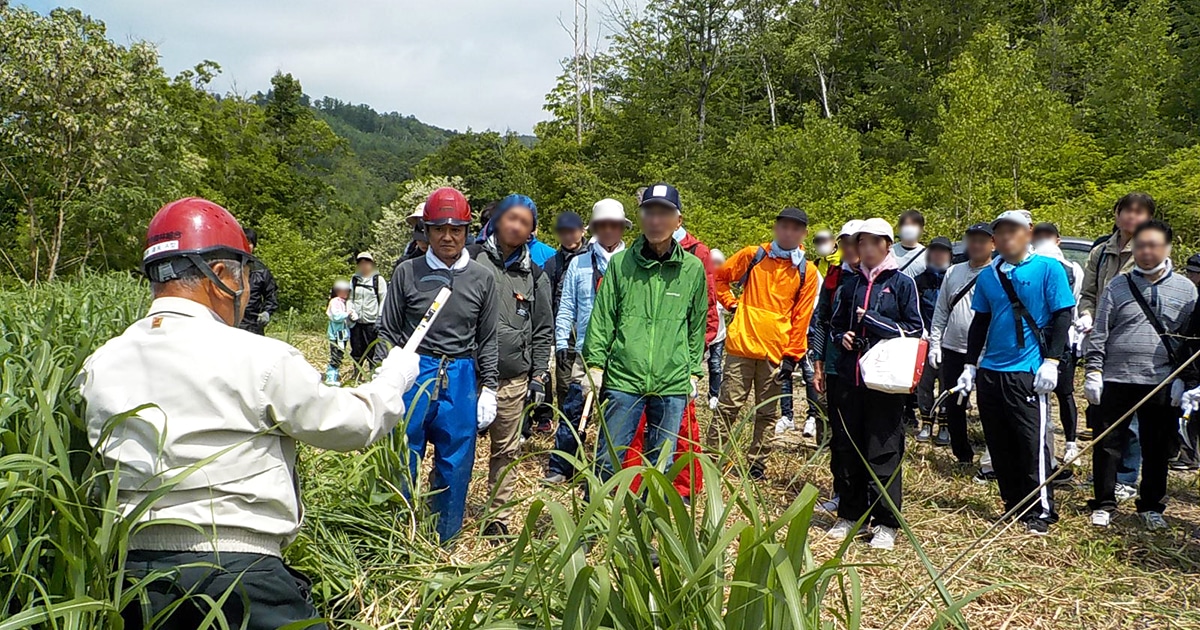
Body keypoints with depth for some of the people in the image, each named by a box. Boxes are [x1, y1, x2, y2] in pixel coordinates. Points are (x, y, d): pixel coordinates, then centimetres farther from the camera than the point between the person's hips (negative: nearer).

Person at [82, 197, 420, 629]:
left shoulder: (98, 366, 3)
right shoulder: (258, 359, -13)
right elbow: (353, 423, -1)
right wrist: (394, 377, 17)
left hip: (131, 568, 6)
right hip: (239, 572, -6)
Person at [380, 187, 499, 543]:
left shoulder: (482, 278, 6)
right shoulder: (407, 273, 1)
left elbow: (487, 340, 10)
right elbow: (388, 333, 6)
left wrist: (489, 389, 5)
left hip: (461, 381, 1)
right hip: (413, 375, -1)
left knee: (455, 467, 6)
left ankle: (444, 546, 21)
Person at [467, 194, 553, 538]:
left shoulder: (534, 276, 11)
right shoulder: (472, 260, 2)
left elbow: (543, 330, 14)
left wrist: (539, 376, 7)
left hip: (513, 380, 3)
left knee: (506, 451, 8)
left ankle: (498, 519, 19)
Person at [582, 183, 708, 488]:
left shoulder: (693, 268, 4)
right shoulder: (621, 263, 0)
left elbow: (697, 325, 12)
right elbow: (602, 317, 3)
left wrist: (694, 371, 12)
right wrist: (595, 363, -2)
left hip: (673, 383, 1)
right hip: (623, 380, -1)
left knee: (662, 463, 11)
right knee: (608, 459, 4)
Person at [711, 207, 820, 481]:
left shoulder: (807, 272, 3)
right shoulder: (752, 255, 4)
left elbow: (801, 317, 1)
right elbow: (720, 276, 15)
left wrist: (792, 356, -3)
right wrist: (732, 304, 4)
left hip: (776, 352, 1)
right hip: (742, 344, -1)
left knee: (767, 413, 9)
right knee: (728, 406, 2)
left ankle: (757, 464, 20)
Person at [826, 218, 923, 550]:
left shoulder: (902, 283, 1)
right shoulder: (850, 286, 15)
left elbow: (914, 330, -2)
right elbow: (836, 325, 24)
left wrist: (873, 320, -11)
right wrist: (842, 337, 1)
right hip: (850, 377, 5)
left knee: (884, 451, -3)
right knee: (846, 447, 8)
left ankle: (886, 523, 6)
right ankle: (850, 514, 21)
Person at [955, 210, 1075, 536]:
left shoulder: (1048, 269, -4)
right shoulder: (988, 276, 10)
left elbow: (1063, 315, -5)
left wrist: (1051, 362, -13)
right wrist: (970, 367, 12)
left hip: (1028, 373, -5)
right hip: (990, 372, 6)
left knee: (1033, 442, -6)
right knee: (999, 444, 10)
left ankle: (1040, 512, 5)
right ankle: (1014, 506, 21)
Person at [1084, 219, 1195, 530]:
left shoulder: (1186, 289, 5)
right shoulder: (1117, 286, 3)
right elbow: (1099, 332, 2)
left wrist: (1182, 378, -1)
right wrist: (1093, 370, -4)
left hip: (1162, 384, 1)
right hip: (1116, 379, -1)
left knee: (1157, 448, 9)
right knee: (1107, 443, 3)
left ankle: (1151, 506, 24)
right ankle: (1103, 504, 15)